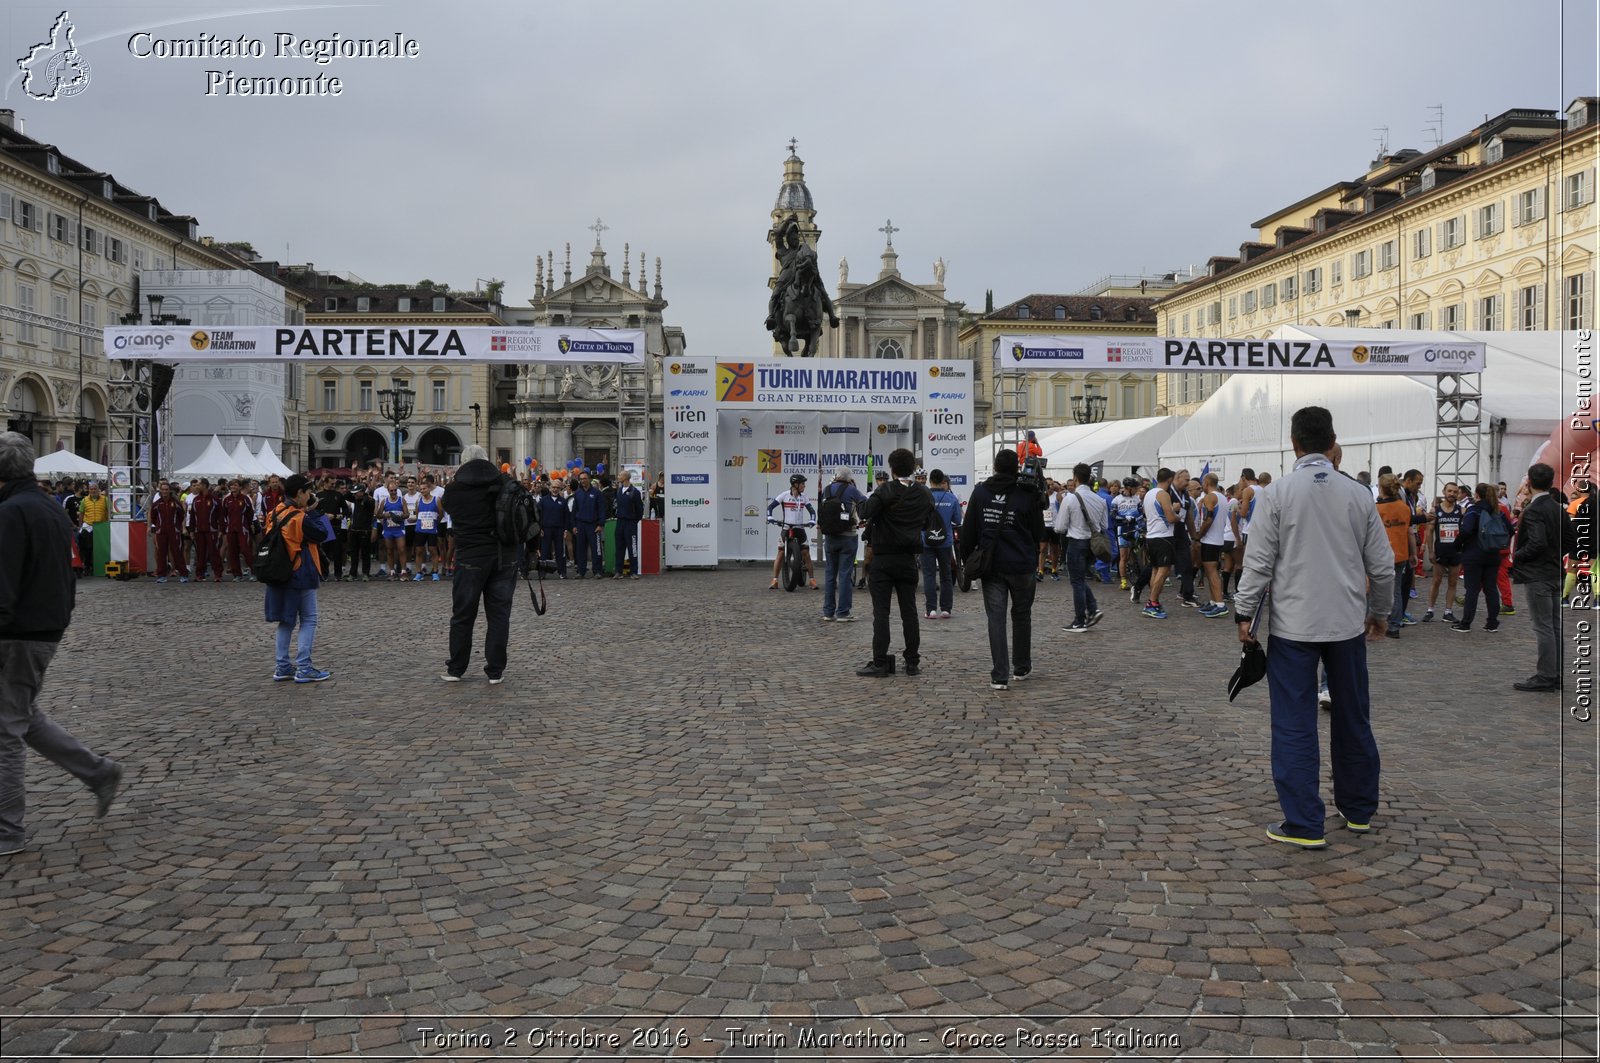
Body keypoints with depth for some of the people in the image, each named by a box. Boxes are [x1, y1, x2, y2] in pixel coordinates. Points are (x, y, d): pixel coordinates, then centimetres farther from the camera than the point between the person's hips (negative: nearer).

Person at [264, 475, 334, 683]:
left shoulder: (275, 514, 5)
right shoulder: (300, 518, -18)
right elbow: (322, 535, -11)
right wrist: (312, 512, -6)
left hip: (281, 574, 8)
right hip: (301, 576, -8)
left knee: (286, 620, 14)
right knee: (308, 620, 0)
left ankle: (283, 667, 17)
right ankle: (304, 669, -4)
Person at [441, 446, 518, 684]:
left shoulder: (454, 488, -5)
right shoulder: (505, 482, -1)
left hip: (470, 557, -1)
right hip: (505, 557, 1)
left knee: (463, 615, 10)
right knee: (499, 614, 6)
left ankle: (455, 669, 19)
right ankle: (495, 671, 7)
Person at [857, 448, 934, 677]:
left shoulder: (886, 491, -13)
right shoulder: (924, 494, 4)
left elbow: (865, 513, -20)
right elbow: (928, 523, 13)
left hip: (883, 559, -4)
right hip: (909, 559, 4)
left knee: (881, 612, -2)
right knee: (909, 611, 9)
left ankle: (880, 663, -3)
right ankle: (912, 662, 12)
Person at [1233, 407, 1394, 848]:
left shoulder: (1276, 494, -9)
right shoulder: (1358, 494, 2)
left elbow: (1259, 561, -10)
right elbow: (1382, 564, 7)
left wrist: (1245, 613, -1)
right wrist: (1380, 611, 21)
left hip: (1294, 625, -4)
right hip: (1348, 624, 4)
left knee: (1295, 725, 0)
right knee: (1352, 719, 17)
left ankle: (1304, 825, 1)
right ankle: (1358, 809, 30)